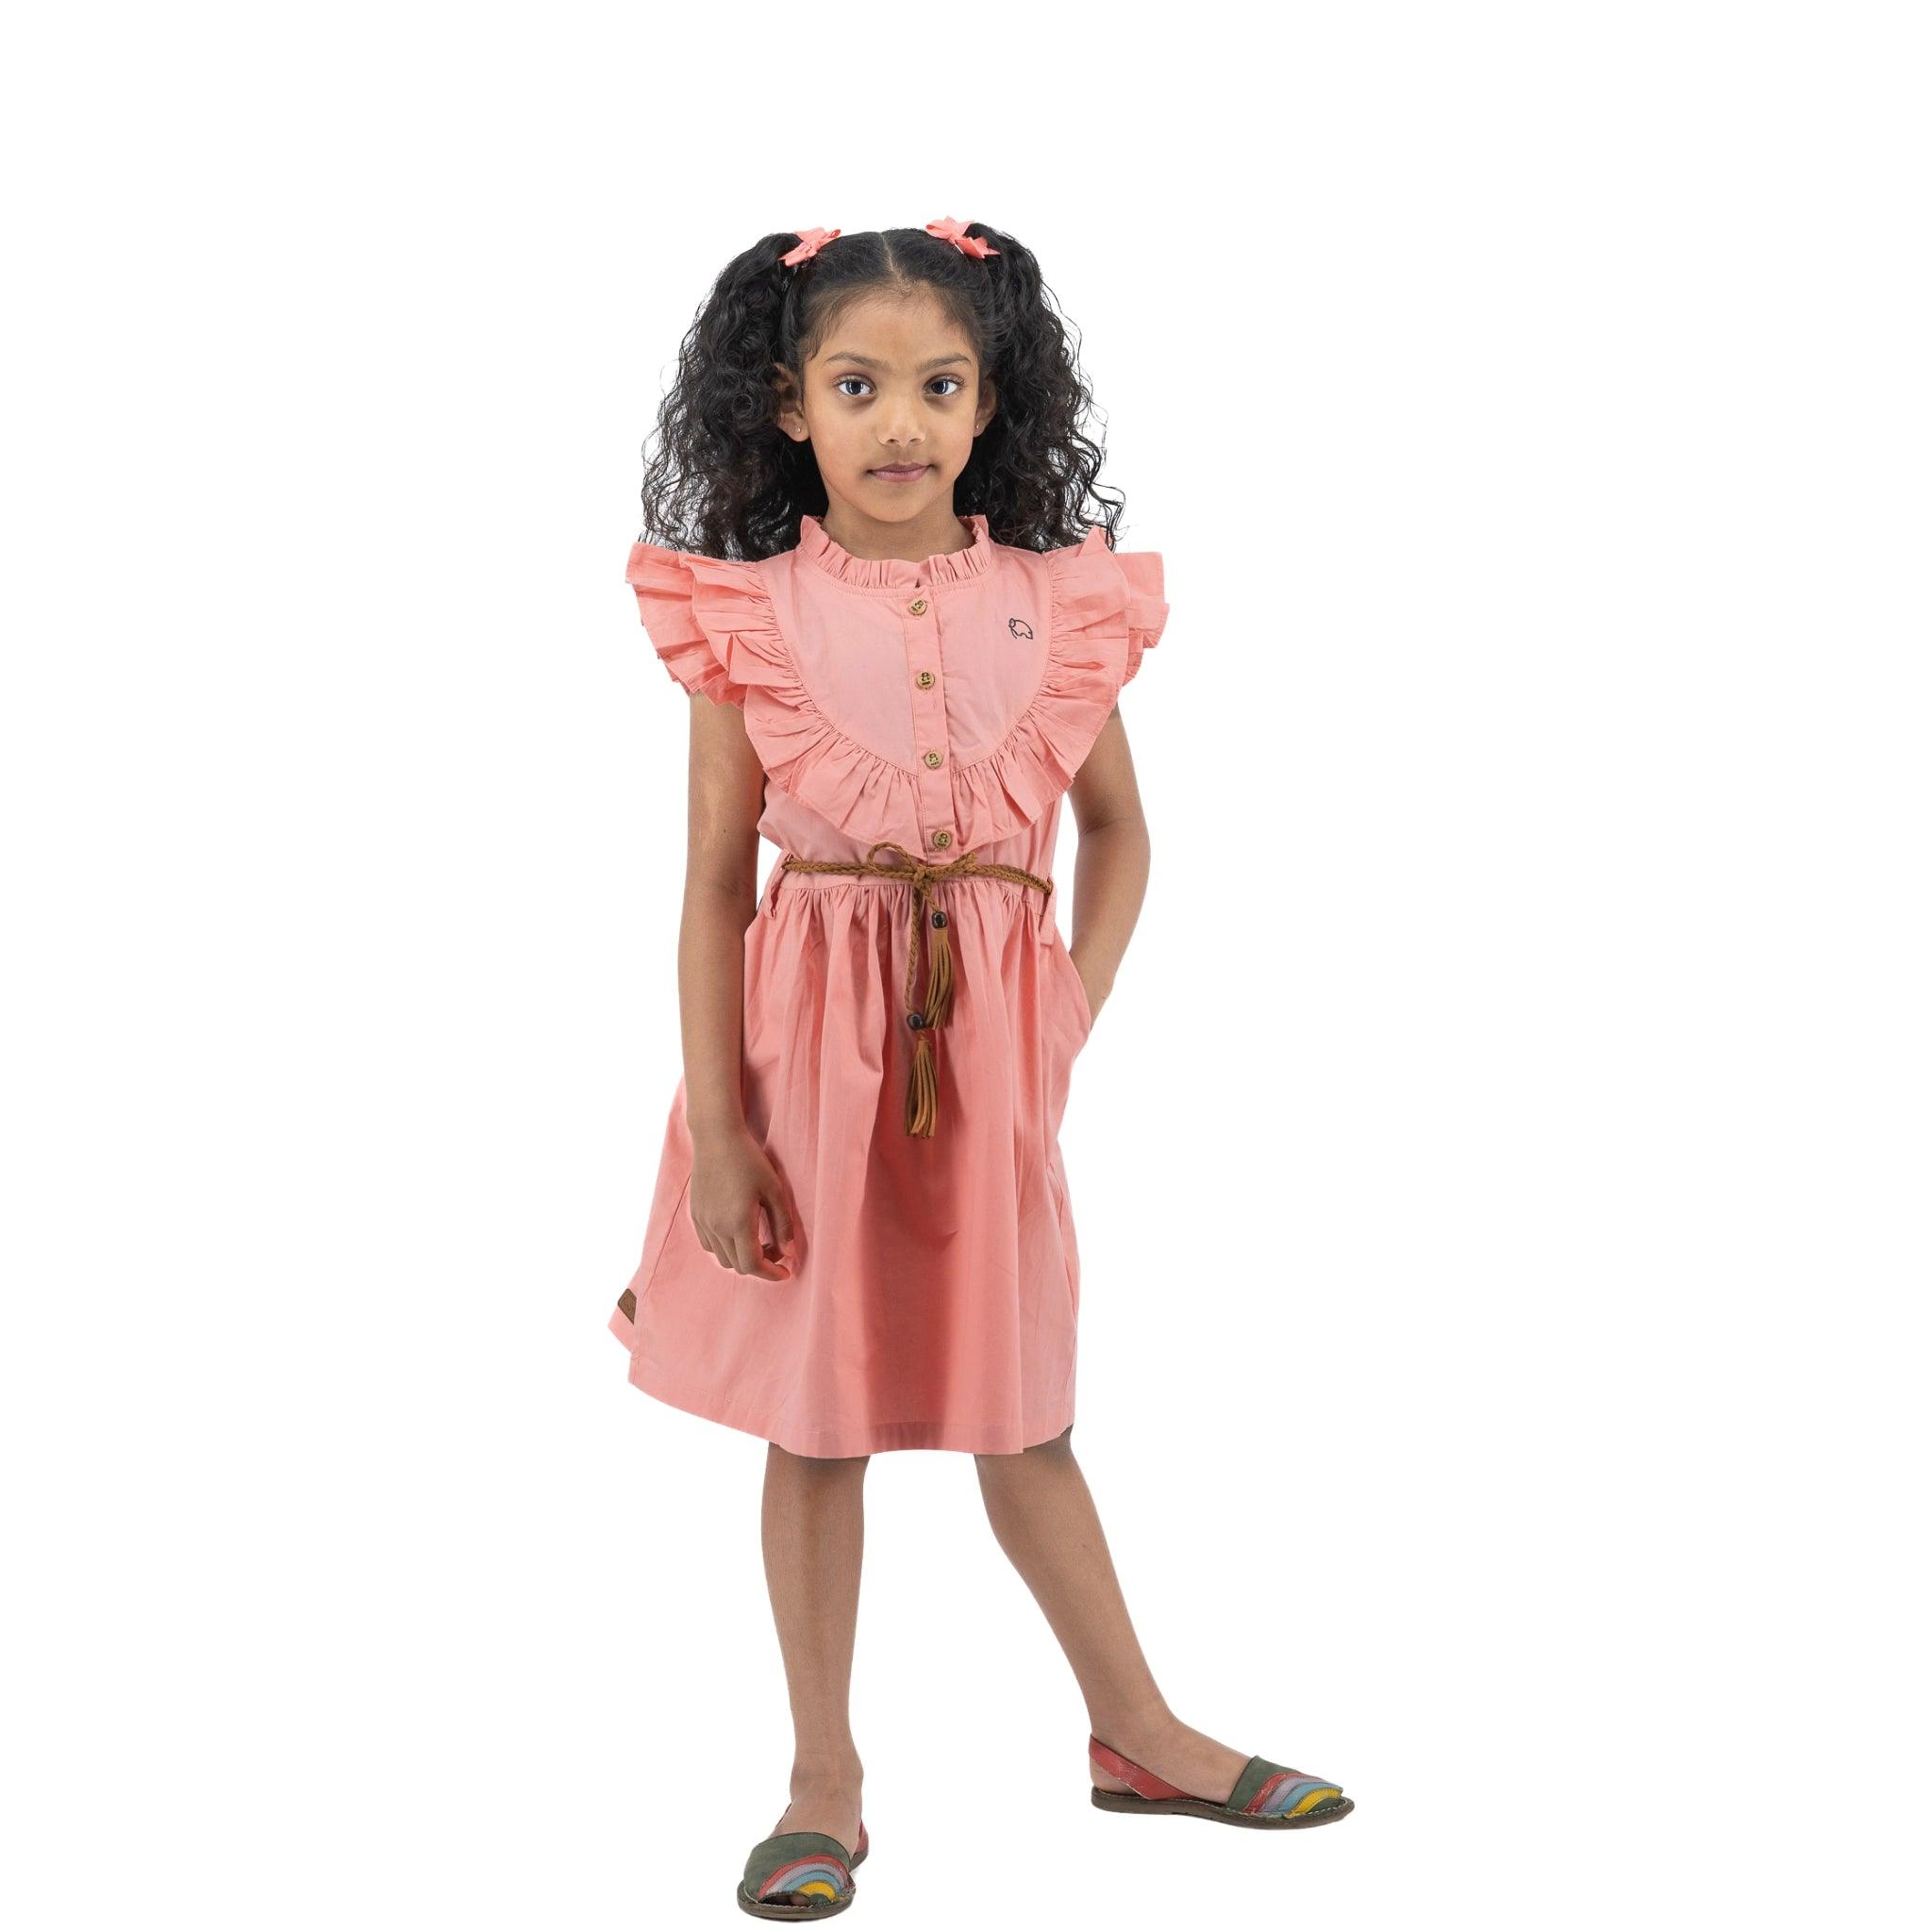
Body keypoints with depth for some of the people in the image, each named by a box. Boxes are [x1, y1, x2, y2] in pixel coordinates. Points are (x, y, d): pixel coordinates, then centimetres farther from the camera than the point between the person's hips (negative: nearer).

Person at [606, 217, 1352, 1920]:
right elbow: (716, 880, -5)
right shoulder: (746, 615, -5)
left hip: (992, 1044, 1)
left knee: (1022, 1416, 13)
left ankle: (1142, 1734, 31)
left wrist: (1073, 1017, 1)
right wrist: (716, 1123, -8)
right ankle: (826, 1780, 23)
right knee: (816, 1423, 8)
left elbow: (1119, 830, 12)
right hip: (807, 1037, -1)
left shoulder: (1062, 604, 0)